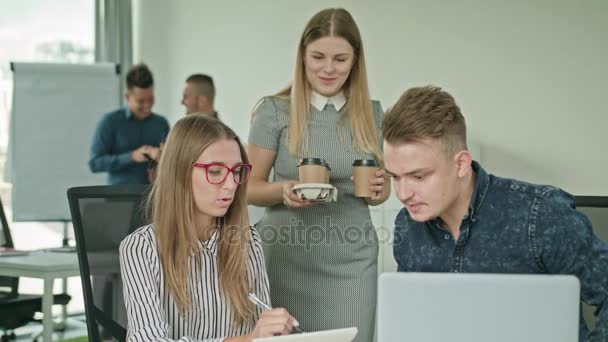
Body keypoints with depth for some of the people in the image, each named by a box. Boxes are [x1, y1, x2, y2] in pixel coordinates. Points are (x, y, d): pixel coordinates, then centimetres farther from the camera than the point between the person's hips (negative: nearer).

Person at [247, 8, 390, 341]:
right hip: (287, 258, -2)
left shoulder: (371, 113, 6)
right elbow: (251, 187, 0)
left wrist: (378, 189, -8)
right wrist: (282, 190, -20)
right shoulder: (274, 110, -3)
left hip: (351, 262, 2)